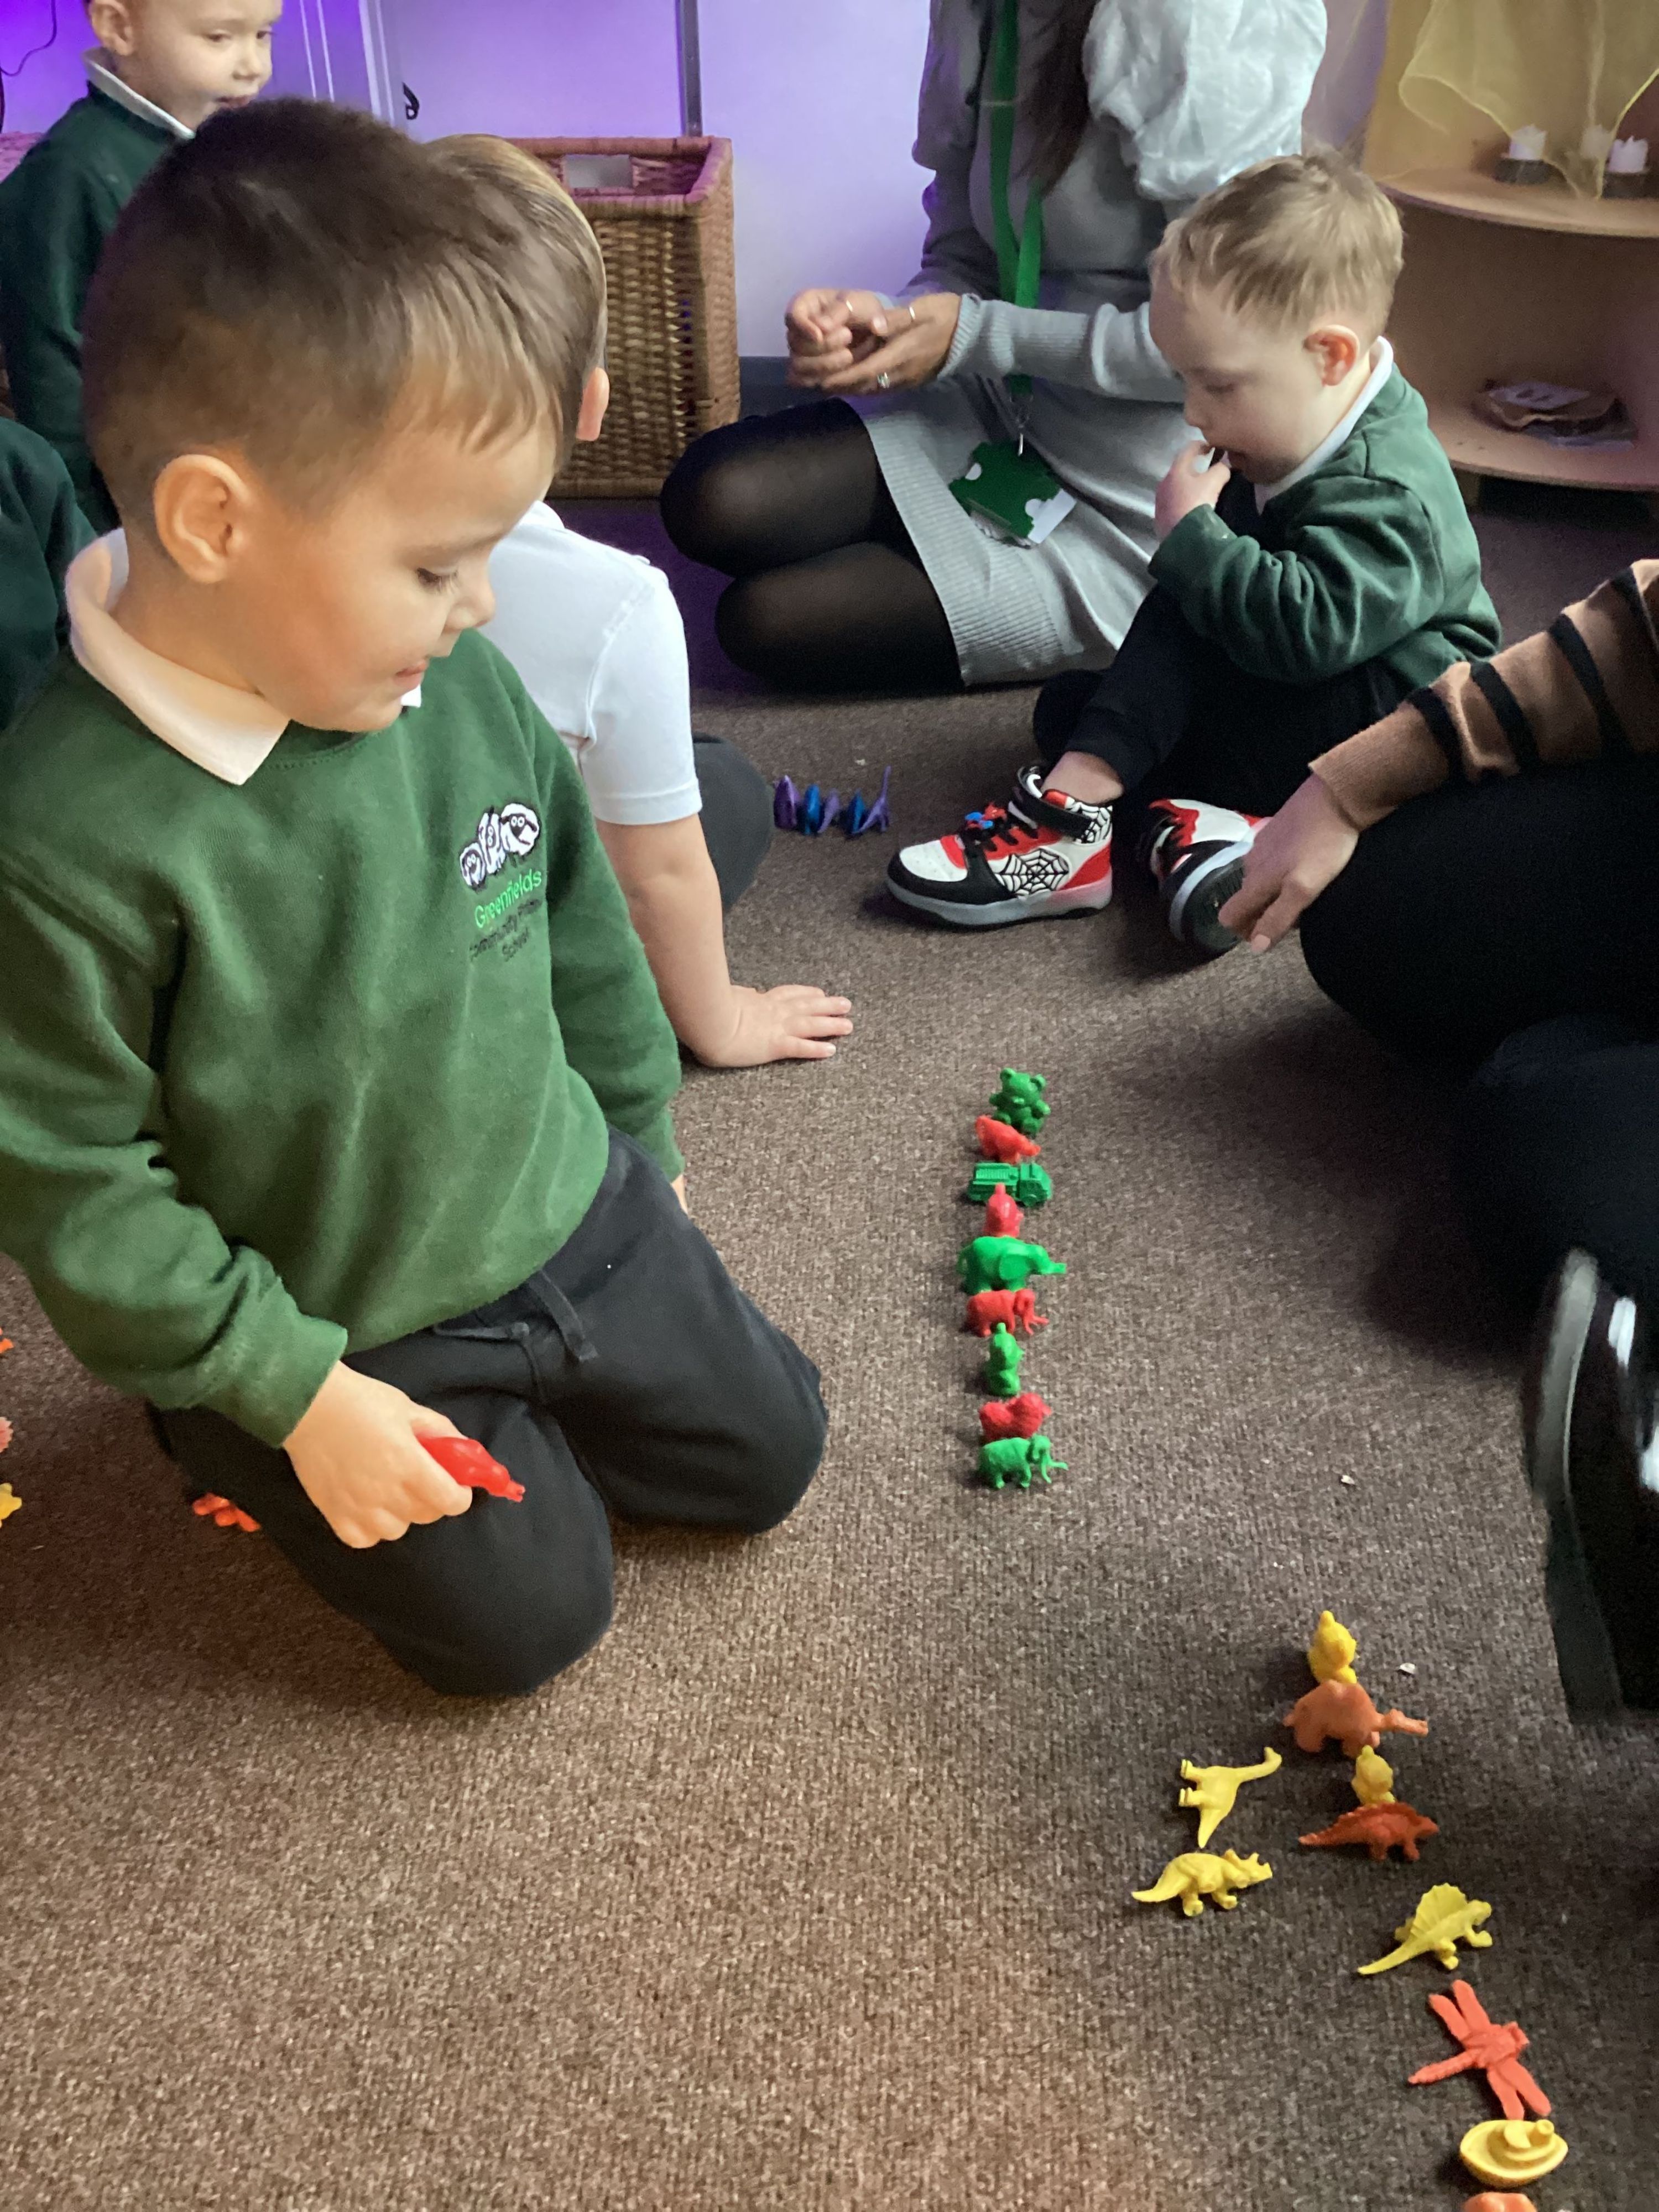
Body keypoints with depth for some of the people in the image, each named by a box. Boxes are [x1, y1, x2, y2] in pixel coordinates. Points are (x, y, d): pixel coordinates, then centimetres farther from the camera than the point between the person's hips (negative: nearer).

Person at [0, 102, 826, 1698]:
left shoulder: (459, 681, -12)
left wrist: (636, 1138, 15)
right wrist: (297, 1395, -16)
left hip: (574, 1217, 6)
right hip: (340, 1331, -5)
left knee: (766, 1454, 18)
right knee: (529, 1617, 8)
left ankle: (528, 1396, 35)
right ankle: (263, 1455, 27)